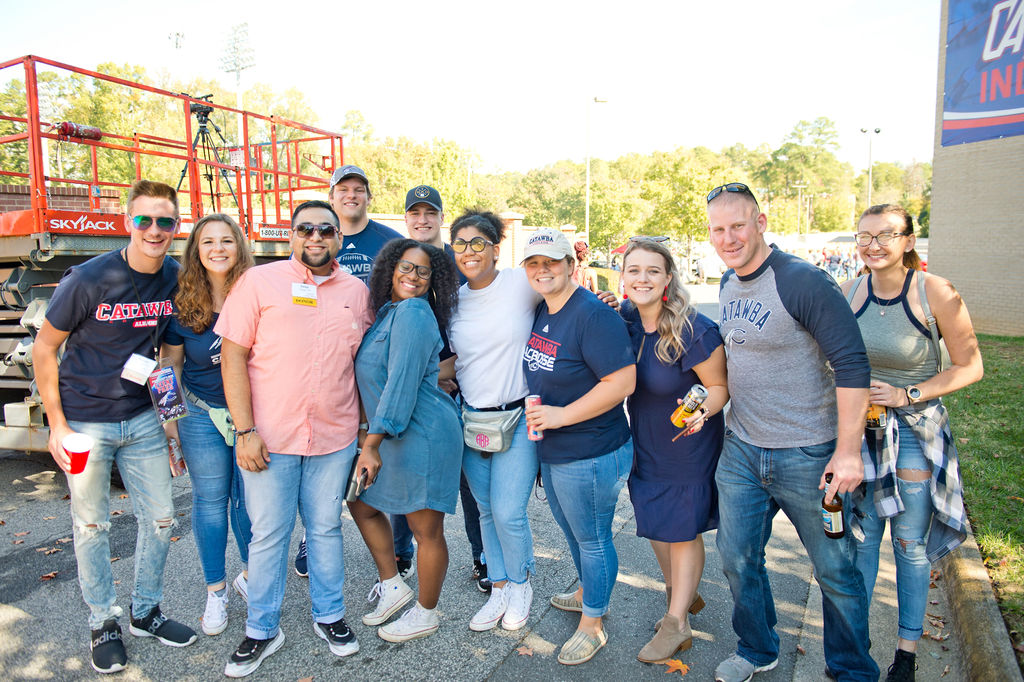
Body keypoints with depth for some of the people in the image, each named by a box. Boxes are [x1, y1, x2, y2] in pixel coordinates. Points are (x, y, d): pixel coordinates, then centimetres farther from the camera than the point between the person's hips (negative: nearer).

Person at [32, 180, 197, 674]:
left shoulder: (177, 279, -3)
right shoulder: (87, 280, -16)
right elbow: (44, 348, -7)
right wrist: (57, 424, -10)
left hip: (142, 419, 4)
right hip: (85, 422, -4)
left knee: (160, 518, 10)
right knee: (92, 527, 10)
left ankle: (146, 611, 31)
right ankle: (103, 623, 29)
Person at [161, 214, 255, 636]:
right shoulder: (182, 305, -5)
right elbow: (170, 364, 5)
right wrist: (169, 418, 1)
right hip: (202, 415, 0)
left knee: (249, 499, 9)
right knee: (210, 502, 11)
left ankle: (249, 574, 33)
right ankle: (215, 591, 28)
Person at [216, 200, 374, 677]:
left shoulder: (357, 292, 8)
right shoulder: (258, 282, -2)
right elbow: (233, 356, -5)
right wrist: (245, 431, -11)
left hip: (335, 438, 2)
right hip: (268, 438, -2)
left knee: (326, 528, 14)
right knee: (268, 534, 8)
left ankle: (330, 616, 32)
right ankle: (262, 630, 26)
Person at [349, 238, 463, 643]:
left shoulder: (413, 313, -16)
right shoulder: (388, 310, 14)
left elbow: (402, 382, -22)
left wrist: (372, 443, -19)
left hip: (423, 434, -10)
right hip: (393, 434, 10)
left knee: (426, 529, 5)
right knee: (362, 503, 21)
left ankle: (426, 614, 24)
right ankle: (393, 586, 34)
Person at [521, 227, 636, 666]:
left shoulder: (593, 315, -23)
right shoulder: (541, 310, 5)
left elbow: (622, 382, -28)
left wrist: (561, 415, -24)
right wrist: (535, 413, 8)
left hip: (590, 455, -9)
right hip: (551, 450, 9)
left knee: (592, 538, 10)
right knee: (571, 529, 27)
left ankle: (592, 623, 31)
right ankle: (587, 593, 51)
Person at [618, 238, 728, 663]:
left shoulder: (694, 331, -25)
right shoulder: (623, 318, -9)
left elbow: (720, 387, -14)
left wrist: (701, 411, -36)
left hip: (689, 443, -6)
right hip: (644, 441, 6)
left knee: (683, 529, 8)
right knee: (655, 523, 18)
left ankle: (677, 622, 27)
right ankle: (683, 593, 44)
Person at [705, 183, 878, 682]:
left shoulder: (803, 282, -18)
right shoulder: (728, 283, 5)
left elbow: (852, 365, -19)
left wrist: (848, 452, -21)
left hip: (807, 454, -6)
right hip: (740, 448, 7)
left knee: (835, 571, 10)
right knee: (736, 557, 16)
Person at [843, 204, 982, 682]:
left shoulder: (936, 293, -13)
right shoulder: (847, 293, -3)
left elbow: (970, 367, -9)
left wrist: (907, 395, -17)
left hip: (916, 431, -2)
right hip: (860, 427, 3)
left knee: (910, 542, 9)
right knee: (861, 535, 11)